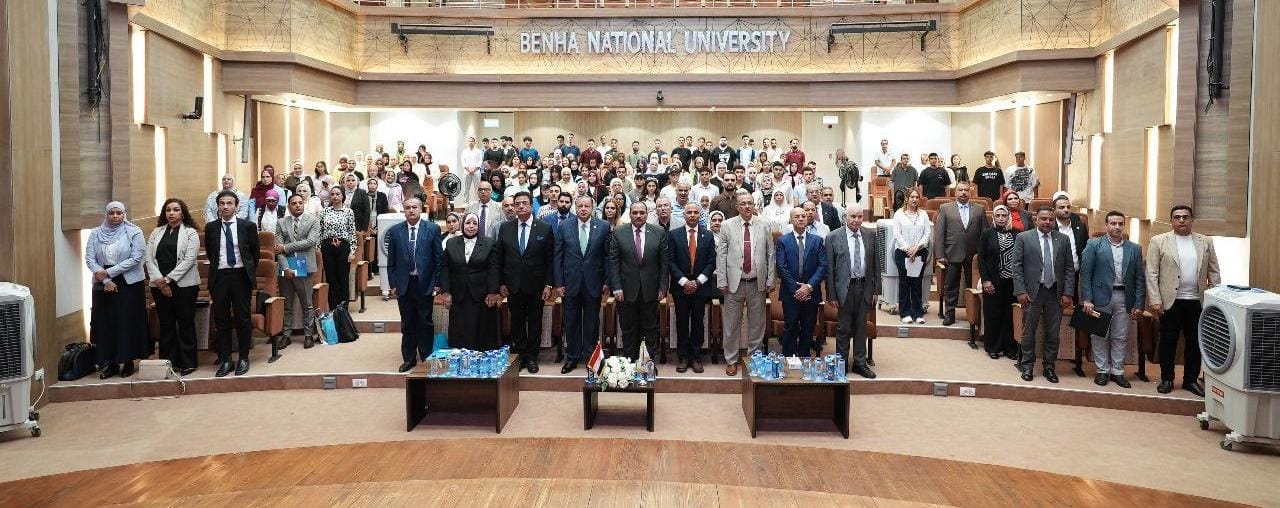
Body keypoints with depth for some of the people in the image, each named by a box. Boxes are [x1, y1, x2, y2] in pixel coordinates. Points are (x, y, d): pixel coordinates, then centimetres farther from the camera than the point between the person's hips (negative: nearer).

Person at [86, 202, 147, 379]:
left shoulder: (134, 232, -2)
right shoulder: (96, 234, 6)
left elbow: (136, 258, -11)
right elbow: (89, 259, 0)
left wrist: (109, 272, -13)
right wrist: (106, 280, -10)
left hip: (129, 284, -3)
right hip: (103, 285, 3)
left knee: (127, 323, 0)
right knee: (105, 324, 4)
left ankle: (128, 361, 9)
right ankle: (109, 363, 12)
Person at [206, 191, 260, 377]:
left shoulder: (247, 226, 1)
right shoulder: (211, 227, 5)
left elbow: (255, 252, 9)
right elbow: (209, 252, 18)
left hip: (241, 275, -2)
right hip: (219, 276, 2)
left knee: (243, 318, 2)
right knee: (221, 320, 4)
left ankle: (243, 358, 11)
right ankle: (225, 359, 11)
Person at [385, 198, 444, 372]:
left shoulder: (432, 229, -2)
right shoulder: (395, 231, 4)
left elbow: (439, 258, -1)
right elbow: (391, 261, 6)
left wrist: (437, 283, -4)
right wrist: (393, 284, 2)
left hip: (424, 284, -2)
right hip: (403, 284, 2)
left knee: (425, 323, 6)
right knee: (407, 324, 10)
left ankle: (427, 357, 18)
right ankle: (409, 358, 21)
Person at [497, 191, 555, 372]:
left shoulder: (545, 228, -3)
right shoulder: (505, 228, 3)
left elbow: (550, 259, -3)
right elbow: (500, 258, 5)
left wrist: (548, 285, -7)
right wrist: (501, 283, 0)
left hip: (536, 286, -1)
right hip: (513, 286, 2)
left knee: (535, 322, 7)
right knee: (517, 322, 9)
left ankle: (531, 357, 20)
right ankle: (519, 356, 21)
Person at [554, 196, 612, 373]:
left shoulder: (604, 227, -2)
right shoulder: (563, 226, 0)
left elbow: (608, 256, 1)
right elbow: (558, 256, 1)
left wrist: (607, 281, -3)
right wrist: (558, 283, -3)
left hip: (593, 282, 0)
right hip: (571, 282, 1)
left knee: (592, 322, 9)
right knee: (571, 322, 8)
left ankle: (591, 356, 21)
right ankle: (572, 357, 21)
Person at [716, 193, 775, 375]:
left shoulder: (764, 225, 4)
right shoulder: (727, 225, 0)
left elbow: (770, 254, 6)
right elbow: (721, 255, -1)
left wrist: (770, 280, 2)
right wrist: (722, 282, -6)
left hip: (758, 284, 1)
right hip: (734, 283, -1)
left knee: (757, 324, 10)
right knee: (732, 324, 5)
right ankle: (731, 360, 18)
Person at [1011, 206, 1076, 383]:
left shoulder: (1063, 239, 6)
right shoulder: (1023, 238, -1)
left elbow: (1069, 268, 6)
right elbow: (1017, 266, -3)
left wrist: (1067, 293, -2)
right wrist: (1020, 291, -9)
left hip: (1055, 292, 2)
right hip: (1032, 291, -2)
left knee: (1053, 333, 8)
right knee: (1028, 331, 6)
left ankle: (1049, 367, 20)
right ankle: (1027, 366, 18)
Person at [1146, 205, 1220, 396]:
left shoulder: (1205, 242, 8)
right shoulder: (1158, 241, 0)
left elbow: (1214, 273, 9)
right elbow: (1151, 274, -4)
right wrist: (1155, 301, -10)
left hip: (1197, 301, 3)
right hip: (1170, 301, -2)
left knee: (1195, 342, 8)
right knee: (1168, 341, 4)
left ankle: (1191, 380, 20)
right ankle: (1166, 379, 16)